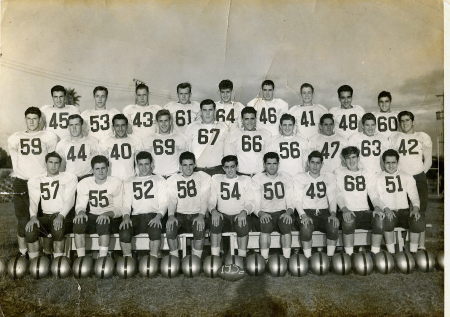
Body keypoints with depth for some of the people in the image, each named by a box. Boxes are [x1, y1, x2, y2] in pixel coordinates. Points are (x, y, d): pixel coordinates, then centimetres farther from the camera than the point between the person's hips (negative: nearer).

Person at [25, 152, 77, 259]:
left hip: (63, 215, -3)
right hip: (45, 216, 3)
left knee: (58, 229, -35)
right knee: (29, 230, -27)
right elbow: (33, 201, 5)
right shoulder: (36, 181, 17)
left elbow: (69, 200, -4)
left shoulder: (69, 178, 8)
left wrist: (61, 216, -21)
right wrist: (33, 217, -16)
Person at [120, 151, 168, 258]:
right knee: (124, 231, -29)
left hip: (153, 215, -2)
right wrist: (126, 217, -10)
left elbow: (163, 203, 7)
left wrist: (158, 217, -14)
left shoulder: (160, 180, 17)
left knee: (155, 230, -35)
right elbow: (126, 204, 13)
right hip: (135, 216, 2)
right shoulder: (129, 183, 23)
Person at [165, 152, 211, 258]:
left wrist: (201, 216, -24)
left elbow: (204, 199, -6)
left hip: (196, 214, -1)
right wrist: (171, 216, -25)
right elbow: (172, 200, -4)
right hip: (179, 215, 1)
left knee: (200, 227, -33)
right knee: (169, 226, -29)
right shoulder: (172, 180, 10)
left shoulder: (203, 177, 6)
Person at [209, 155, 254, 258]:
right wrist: (213, 210, -17)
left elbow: (250, 202, 3)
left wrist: (244, 212, -20)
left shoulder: (246, 180, 11)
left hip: (240, 215, -1)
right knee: (215, 222, -32)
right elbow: (211, 200, 7)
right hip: (222, 215, 1)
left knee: (243, 225, -34)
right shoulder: (216, 179, 14)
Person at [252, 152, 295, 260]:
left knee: (287, 224, -32)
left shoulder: (286, 178, 13)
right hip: (264, 214, -1)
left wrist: (288, 212, -16)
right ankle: (264, 260, -30)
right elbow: (255, 203, -1)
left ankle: (287, 259, -28)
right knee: (265, 224, -35)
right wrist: (261, 213, -23)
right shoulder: (257, 179, 7)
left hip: (282, 212, 1)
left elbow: (290, 201, 6)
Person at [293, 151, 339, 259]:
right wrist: (303, 215, -20)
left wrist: (333, 213, -15)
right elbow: (298, 200, -1)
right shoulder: (300, 178, 9)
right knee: (306, 226, -35)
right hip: (306, 212, -2)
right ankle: (308, 259, -25)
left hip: (324, 212, 2)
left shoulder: (329, 177, 15)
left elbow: (332, 198, 5)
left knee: (334, 224, -31)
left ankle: (330, 258, -21)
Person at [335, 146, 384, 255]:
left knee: (379, 218, -28)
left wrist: (377, 208, -13)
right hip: (348, 212, -2)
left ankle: (375, 254, -20)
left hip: (364, 211, 2)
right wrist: (344, 209, -20)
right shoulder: (340, 173, 11)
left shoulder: (367, 174, 19)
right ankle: (349, 255, -26)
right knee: (348, 220, -36)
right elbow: (338, 194, -1)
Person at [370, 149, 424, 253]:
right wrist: (385, 209, -20)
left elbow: (414, 196, 8)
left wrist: (415, 207, -14)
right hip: (387, 212, -2)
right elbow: (375, 198, -1)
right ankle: (391, 253, -24)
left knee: (418, 219, -29)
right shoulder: (377, 179, 9)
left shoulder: (407, 177, 16)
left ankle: (413, 253, -15)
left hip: (404, 211, 2)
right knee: (388, 219, -35)